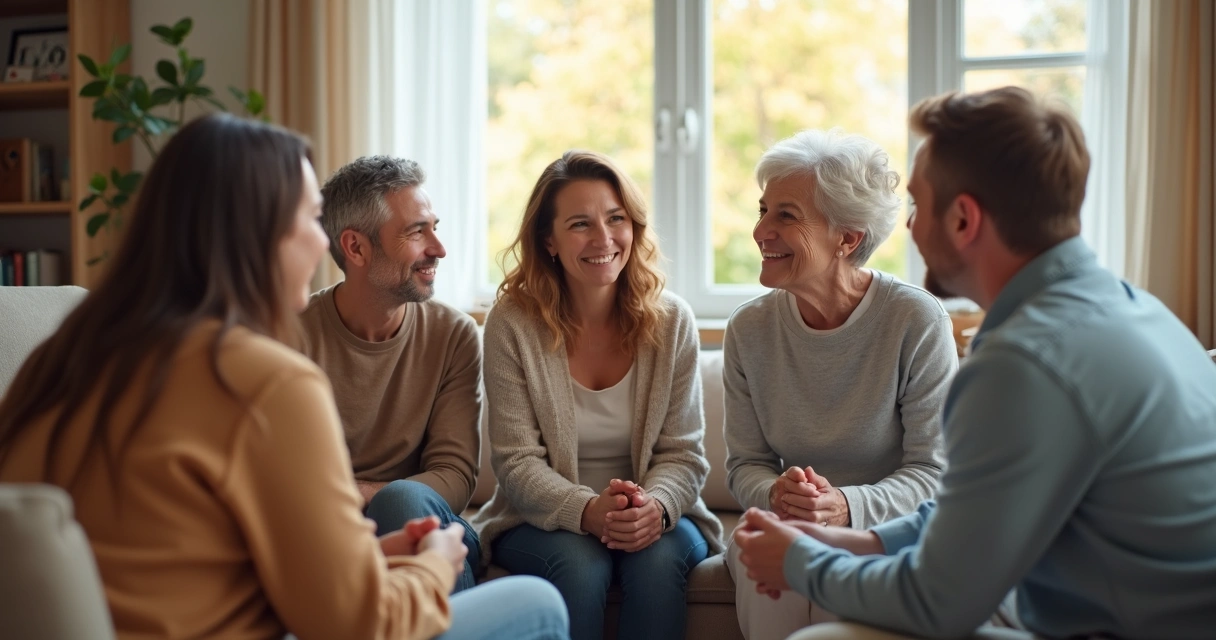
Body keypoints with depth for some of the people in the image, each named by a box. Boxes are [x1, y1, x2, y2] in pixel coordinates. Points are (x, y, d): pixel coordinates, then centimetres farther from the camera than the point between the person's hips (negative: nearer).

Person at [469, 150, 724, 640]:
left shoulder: (671, 320, -1)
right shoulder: (512, 324, -7)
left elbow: (683, 453, -1)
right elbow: (518, 463, -9)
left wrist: (655, 506, -24)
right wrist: (589, 512, -28)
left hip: (655, 521, 1)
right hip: (541, 521, -1)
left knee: (659, 559, -30)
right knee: (579, 564, -32)